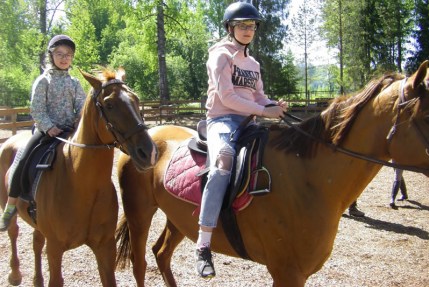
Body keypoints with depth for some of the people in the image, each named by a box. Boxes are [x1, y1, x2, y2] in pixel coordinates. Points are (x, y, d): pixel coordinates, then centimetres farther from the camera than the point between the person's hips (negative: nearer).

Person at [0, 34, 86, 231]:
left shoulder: (74, 83, 10)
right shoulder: (43, 80, 0)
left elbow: (82, 107, 5)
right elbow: (37, 109, -7)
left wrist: (80, 124, -15)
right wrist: (49, 127, -20)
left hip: (70, 130, 4)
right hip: (46, 129, -3)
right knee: (23, 162, -18)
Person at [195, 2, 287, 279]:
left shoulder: (253, 63, 22)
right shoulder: (221, 55, -1)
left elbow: (259, 97, 19)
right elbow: (226, 96, -12)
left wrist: (275, 105, -4)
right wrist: (263, 111, -15)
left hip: (247, 121, 8)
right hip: (222, 119, -8)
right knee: (225, 157, -38)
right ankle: (203, 245, -40)